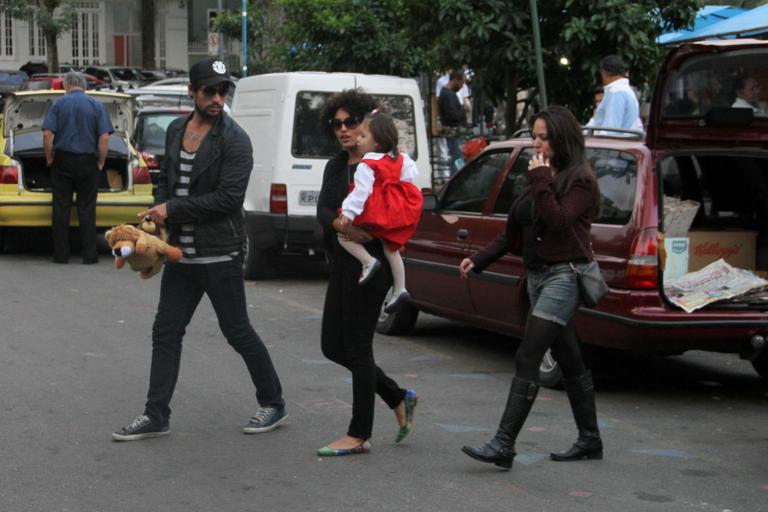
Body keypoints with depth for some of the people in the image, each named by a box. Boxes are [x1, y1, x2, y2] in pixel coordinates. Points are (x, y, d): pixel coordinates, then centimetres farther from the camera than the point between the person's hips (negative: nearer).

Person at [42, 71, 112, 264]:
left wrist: (49, 159, 1)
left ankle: (61, 254, 8)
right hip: (87, 162, 0)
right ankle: (89, 254, 3)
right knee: (86, 209, 5)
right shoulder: (96, 105, 0)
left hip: (62, 161, 0)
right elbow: (104, 137, -8)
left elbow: (47, 134, -10)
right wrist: (100, 163, 1)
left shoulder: (58, 104, 0)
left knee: (61, 208, 5)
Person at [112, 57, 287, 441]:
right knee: (166, 332, 6)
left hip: (220, 255, -7)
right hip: (181, 252, 7)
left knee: (238, 332, 2)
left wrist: (172, 209, -15)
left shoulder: (233, 140, -12)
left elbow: (228, 197, -19)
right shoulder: (176, 130, 11)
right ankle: (156, 416, 12)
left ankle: (273, 405, 18)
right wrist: (159, 214, 2)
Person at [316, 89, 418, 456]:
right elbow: (323, 210, -2)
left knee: (358, 346, -4)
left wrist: (366, 232, -25)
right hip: (342, 263, 8)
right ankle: (399, 398, 27)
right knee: (333, 346, 11)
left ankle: (359, 435, 6)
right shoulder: (335, 166, 12)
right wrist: (342, 226, -23)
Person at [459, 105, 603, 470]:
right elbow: (514, 233, 18)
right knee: (569, 362, 14)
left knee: (527, 359, -15)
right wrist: (479, 259, 9)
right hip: (539, 275, 9)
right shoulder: (541, 177, 15)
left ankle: (503, 446, -17)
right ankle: (590, 441, 23)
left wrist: (541, 181, -20)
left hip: (564, 276, -9)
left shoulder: (580, 180, -10)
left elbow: (557, 221, -25)